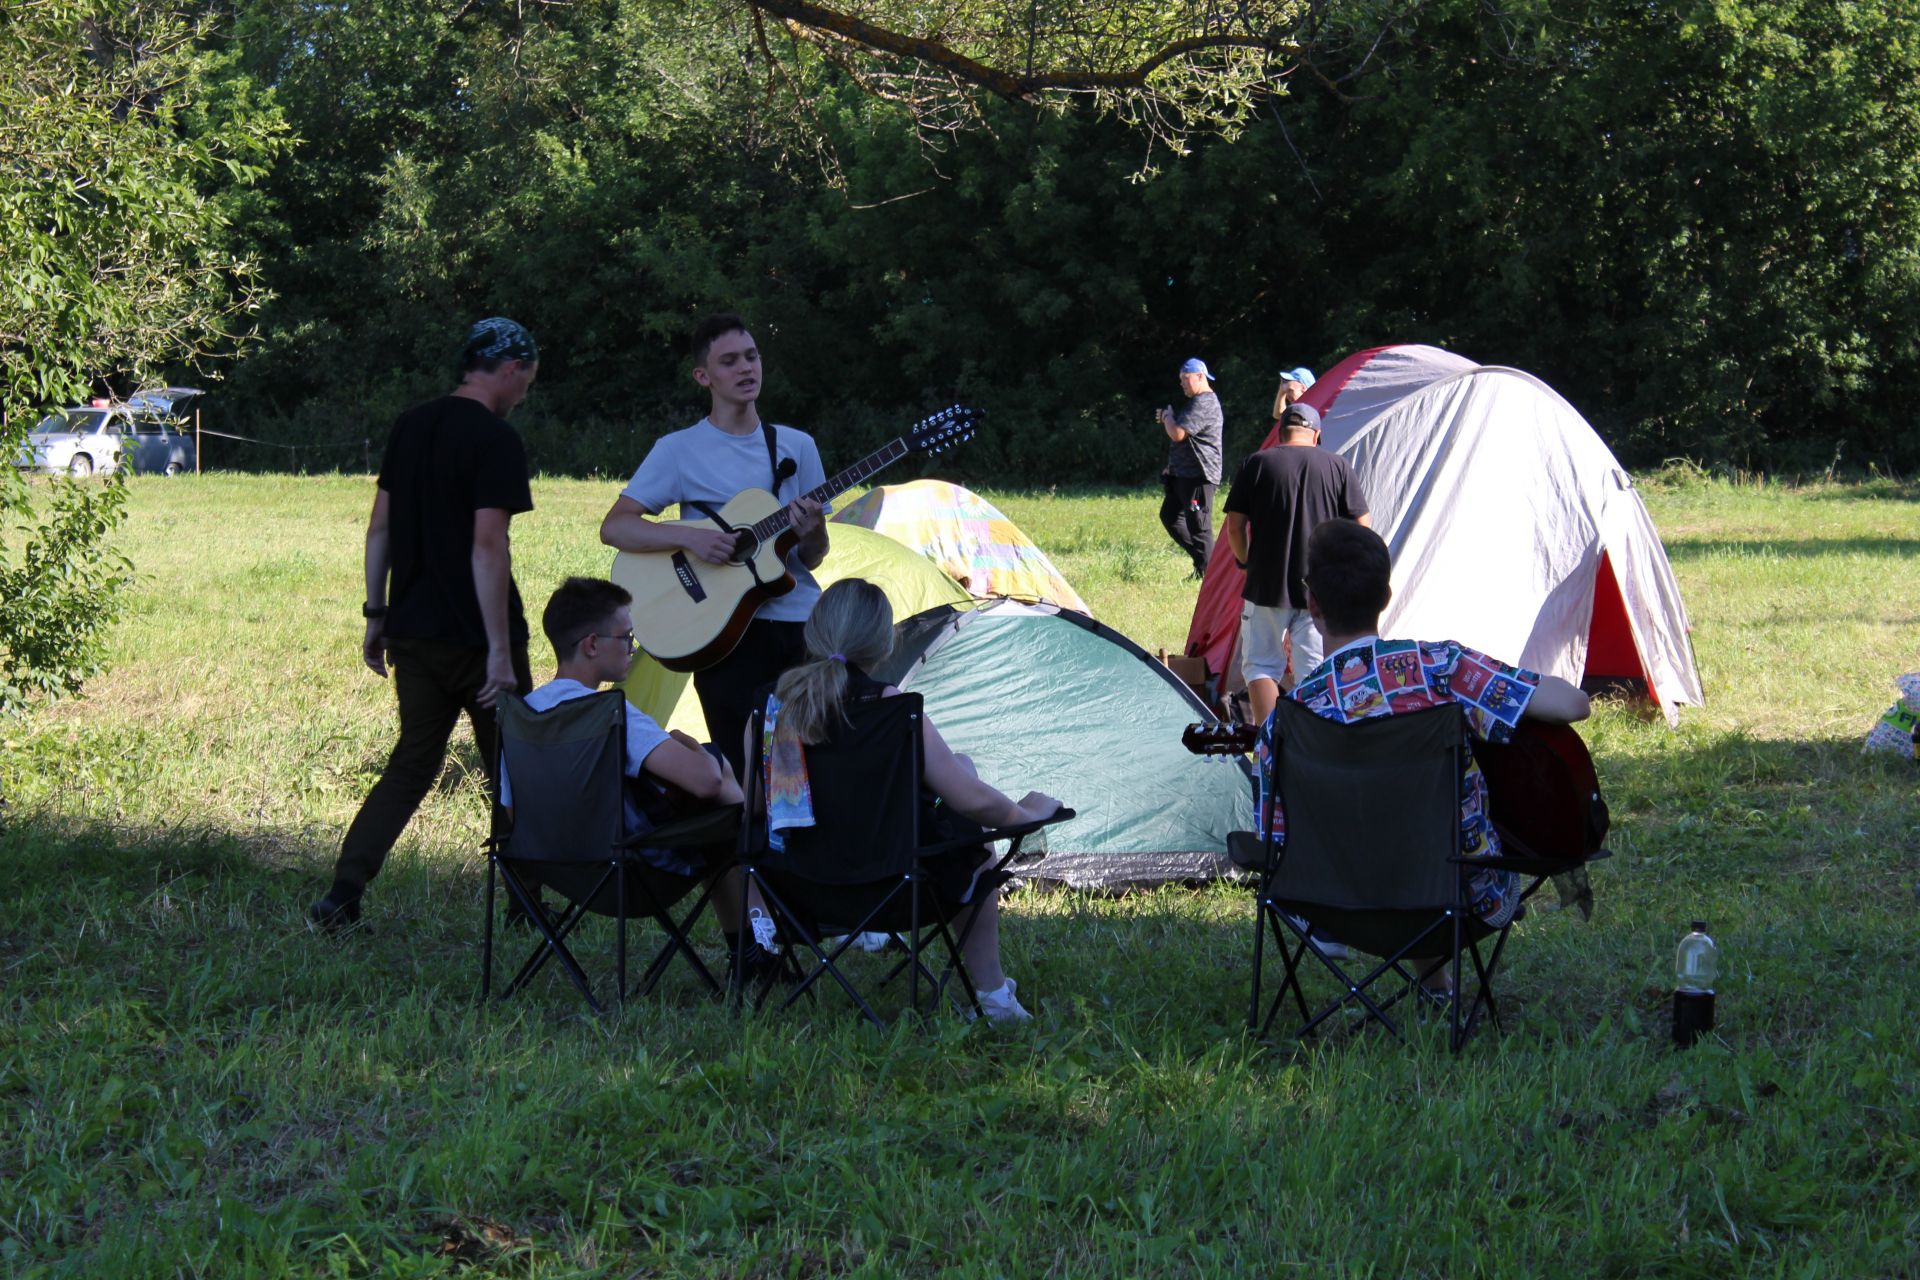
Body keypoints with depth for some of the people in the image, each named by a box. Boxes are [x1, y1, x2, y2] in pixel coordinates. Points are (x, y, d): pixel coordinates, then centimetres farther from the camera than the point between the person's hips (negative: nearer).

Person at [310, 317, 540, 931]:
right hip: (473, 636, -7)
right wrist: (501, 652, -19)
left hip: (412, 630, 7)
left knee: (413, 763, 12)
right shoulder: (496, 441, -13)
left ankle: (342, 895, 0)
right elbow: (486, 548, -20)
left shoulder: (409, 426, 10)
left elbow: (380, 528, 12)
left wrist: (376, 615, 18)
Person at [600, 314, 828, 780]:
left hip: (803, 627, 3)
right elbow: (614, 528, -5)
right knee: (745, 769, -7)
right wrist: (689, 536, -19)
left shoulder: (796, 446, 11)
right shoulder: (679, 451, 1)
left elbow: (813, 559, 13)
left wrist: (812, 532, -11)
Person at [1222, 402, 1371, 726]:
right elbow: (1362, 526, 2)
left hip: (1266, 587, -1)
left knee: (1261, 665, 8)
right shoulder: (1337, 466, 1)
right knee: (1314, 670, 8)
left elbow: (1235, 526, -1)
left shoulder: (1256, 464, -1)